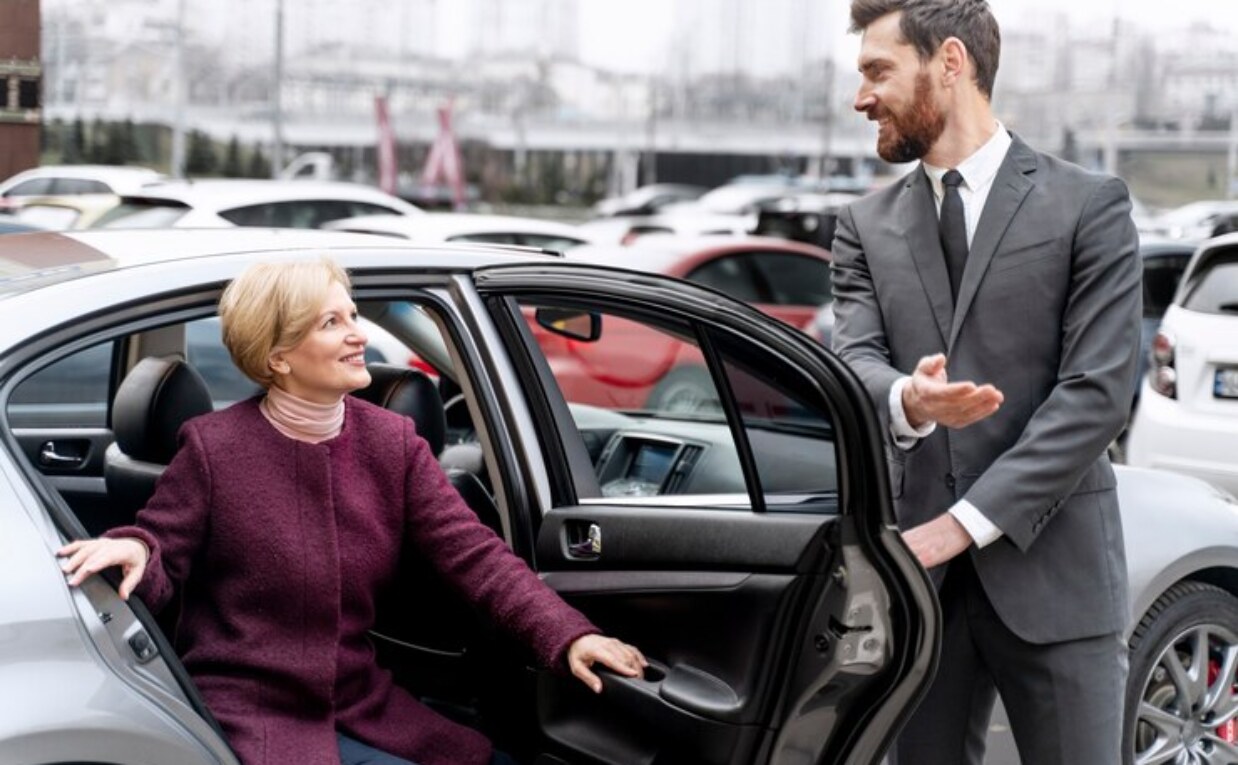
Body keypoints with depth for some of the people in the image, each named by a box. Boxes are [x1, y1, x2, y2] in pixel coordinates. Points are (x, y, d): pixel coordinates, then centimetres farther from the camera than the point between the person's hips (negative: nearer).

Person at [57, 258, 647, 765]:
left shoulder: (392, 441, 2)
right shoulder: (216, 447, -9)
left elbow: (473, 553, -6)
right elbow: (160, 573, -4)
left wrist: (566, 635, -20)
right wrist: (135, 551, -29)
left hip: (363, 707, 5)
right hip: (251, 716, -5)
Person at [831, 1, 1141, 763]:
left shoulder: (1088, 206, -2)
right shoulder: (868, 225, 11)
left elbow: (1098, 391, -9)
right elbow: (852, 363, -2)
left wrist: (961, 522, -15)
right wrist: (905, 401, -28)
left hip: (1052, 573, -3)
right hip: (922, 571, 4)